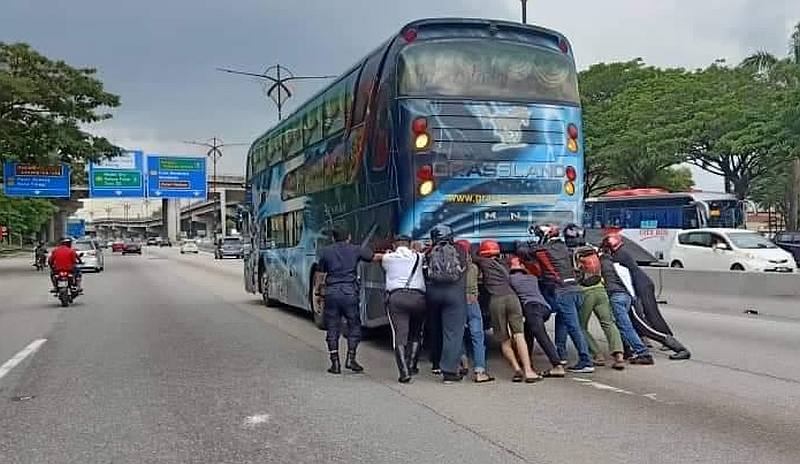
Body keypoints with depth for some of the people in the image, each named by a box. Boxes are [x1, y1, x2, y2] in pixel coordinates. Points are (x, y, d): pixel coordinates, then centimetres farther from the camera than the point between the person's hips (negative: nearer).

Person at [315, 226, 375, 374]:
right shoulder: (356, 250, 7)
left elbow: (320, 274, 13)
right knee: (354, 325, 11)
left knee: (332, 328, 8)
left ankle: (335, 363, 6)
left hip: (331, 292, 1)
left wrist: (317, 290, 23)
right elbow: (374, 257, 17)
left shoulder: (326, 251, 11)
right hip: (350, 292, -1)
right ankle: (351, 358, 2)